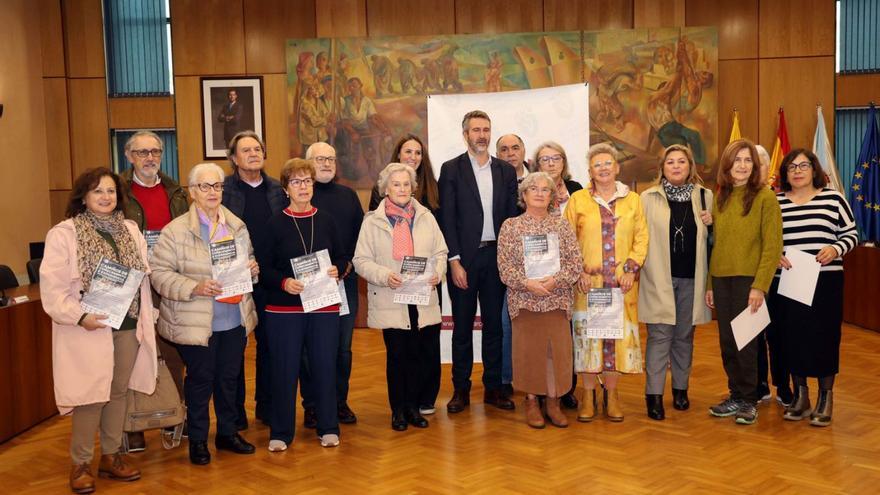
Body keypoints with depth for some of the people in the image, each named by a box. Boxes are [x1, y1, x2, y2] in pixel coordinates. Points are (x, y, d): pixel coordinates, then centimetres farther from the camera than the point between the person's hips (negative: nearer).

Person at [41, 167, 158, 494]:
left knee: (118, 392, 11)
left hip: (128, 325, 5)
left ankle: (111, 455, 24)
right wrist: (79, 316, -21)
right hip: (89, 328, -5)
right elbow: (52, 286, -12)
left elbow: (144, 275, 14)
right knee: (91, 395, -2)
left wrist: (145, 318, 7)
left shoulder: (131, 230, 11)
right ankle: (80, 463, 13)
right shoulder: (63, 234, -8)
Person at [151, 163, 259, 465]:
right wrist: (194, 288, -23)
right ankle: (197, 440, 22)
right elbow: (161, 274, -11)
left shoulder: (237, 226, 8)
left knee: (229, 377, 15)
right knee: (200, 380, 6)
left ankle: (228, 433, 32)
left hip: (235, 320, 5)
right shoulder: (175, 231, -9)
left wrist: (252, 269, -3)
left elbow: (248, 261, 20)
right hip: (197, 323, -5)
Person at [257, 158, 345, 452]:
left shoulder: (325, 220, 6)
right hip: (284, 308, -2)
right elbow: (263, 267, -2)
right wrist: (284, 282, -19)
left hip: (324, 306, 2)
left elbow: (342, 256, 12)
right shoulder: (275, 224, -1)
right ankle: (280, 433, 14)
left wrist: (337, 270, -9)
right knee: (285, 369, 2)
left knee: (325, 366, 6)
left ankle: (328, 428, 19)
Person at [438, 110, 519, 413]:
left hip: (496, 255, 3)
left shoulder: (506, 171, 9)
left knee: (494, 323, 9)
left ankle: (493, 387, 18)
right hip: (463, 258, -3)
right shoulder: (451, 169, -1)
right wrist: (455, 261, -11)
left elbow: (511, 216, 8)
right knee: (462, 326, 4)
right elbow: (447, 219, -5)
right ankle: (461, 389, 13)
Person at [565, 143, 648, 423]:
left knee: (619, 334, 2)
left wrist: (631, 268, -4)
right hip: (588, 281, -1)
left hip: (622, 282, 1)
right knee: (587, 334, -1)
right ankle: (588, 394, 10)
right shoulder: (577, 200, 5)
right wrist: (578, 271, -7)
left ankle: (611, 393, 14)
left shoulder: (632, 200, 10)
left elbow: (642, 237, 8)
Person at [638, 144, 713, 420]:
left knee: (685, 335, 11)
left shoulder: (704, 196, 7)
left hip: (691, 279, 3)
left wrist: (710, 224, -4)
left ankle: (680, 388, 24)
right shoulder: (649, 198, 0)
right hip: (659, 278, -3)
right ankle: (654, 395, -2)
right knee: (659, 336, -5)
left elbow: (711, 238, 17)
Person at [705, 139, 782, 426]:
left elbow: (773, 245, -10)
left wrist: (759, 286, -16)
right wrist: (710, 284, 10)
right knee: (727, 342, 9)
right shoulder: (720, 198, 10)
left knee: (745, 341, 2)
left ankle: (748, 401, 14)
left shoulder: (764, 197, -6)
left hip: (748, 279, -5)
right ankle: (736, 395, 21)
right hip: (721, 279, 5)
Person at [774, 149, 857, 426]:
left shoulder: (833, 199, 2)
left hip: (825, 282, -2)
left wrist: (836, 249, -14)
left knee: (823, 337, 0)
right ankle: (800, 395, 20)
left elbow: (851, 234, 5)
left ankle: (826, 398, 15)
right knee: (791, 338, 5)